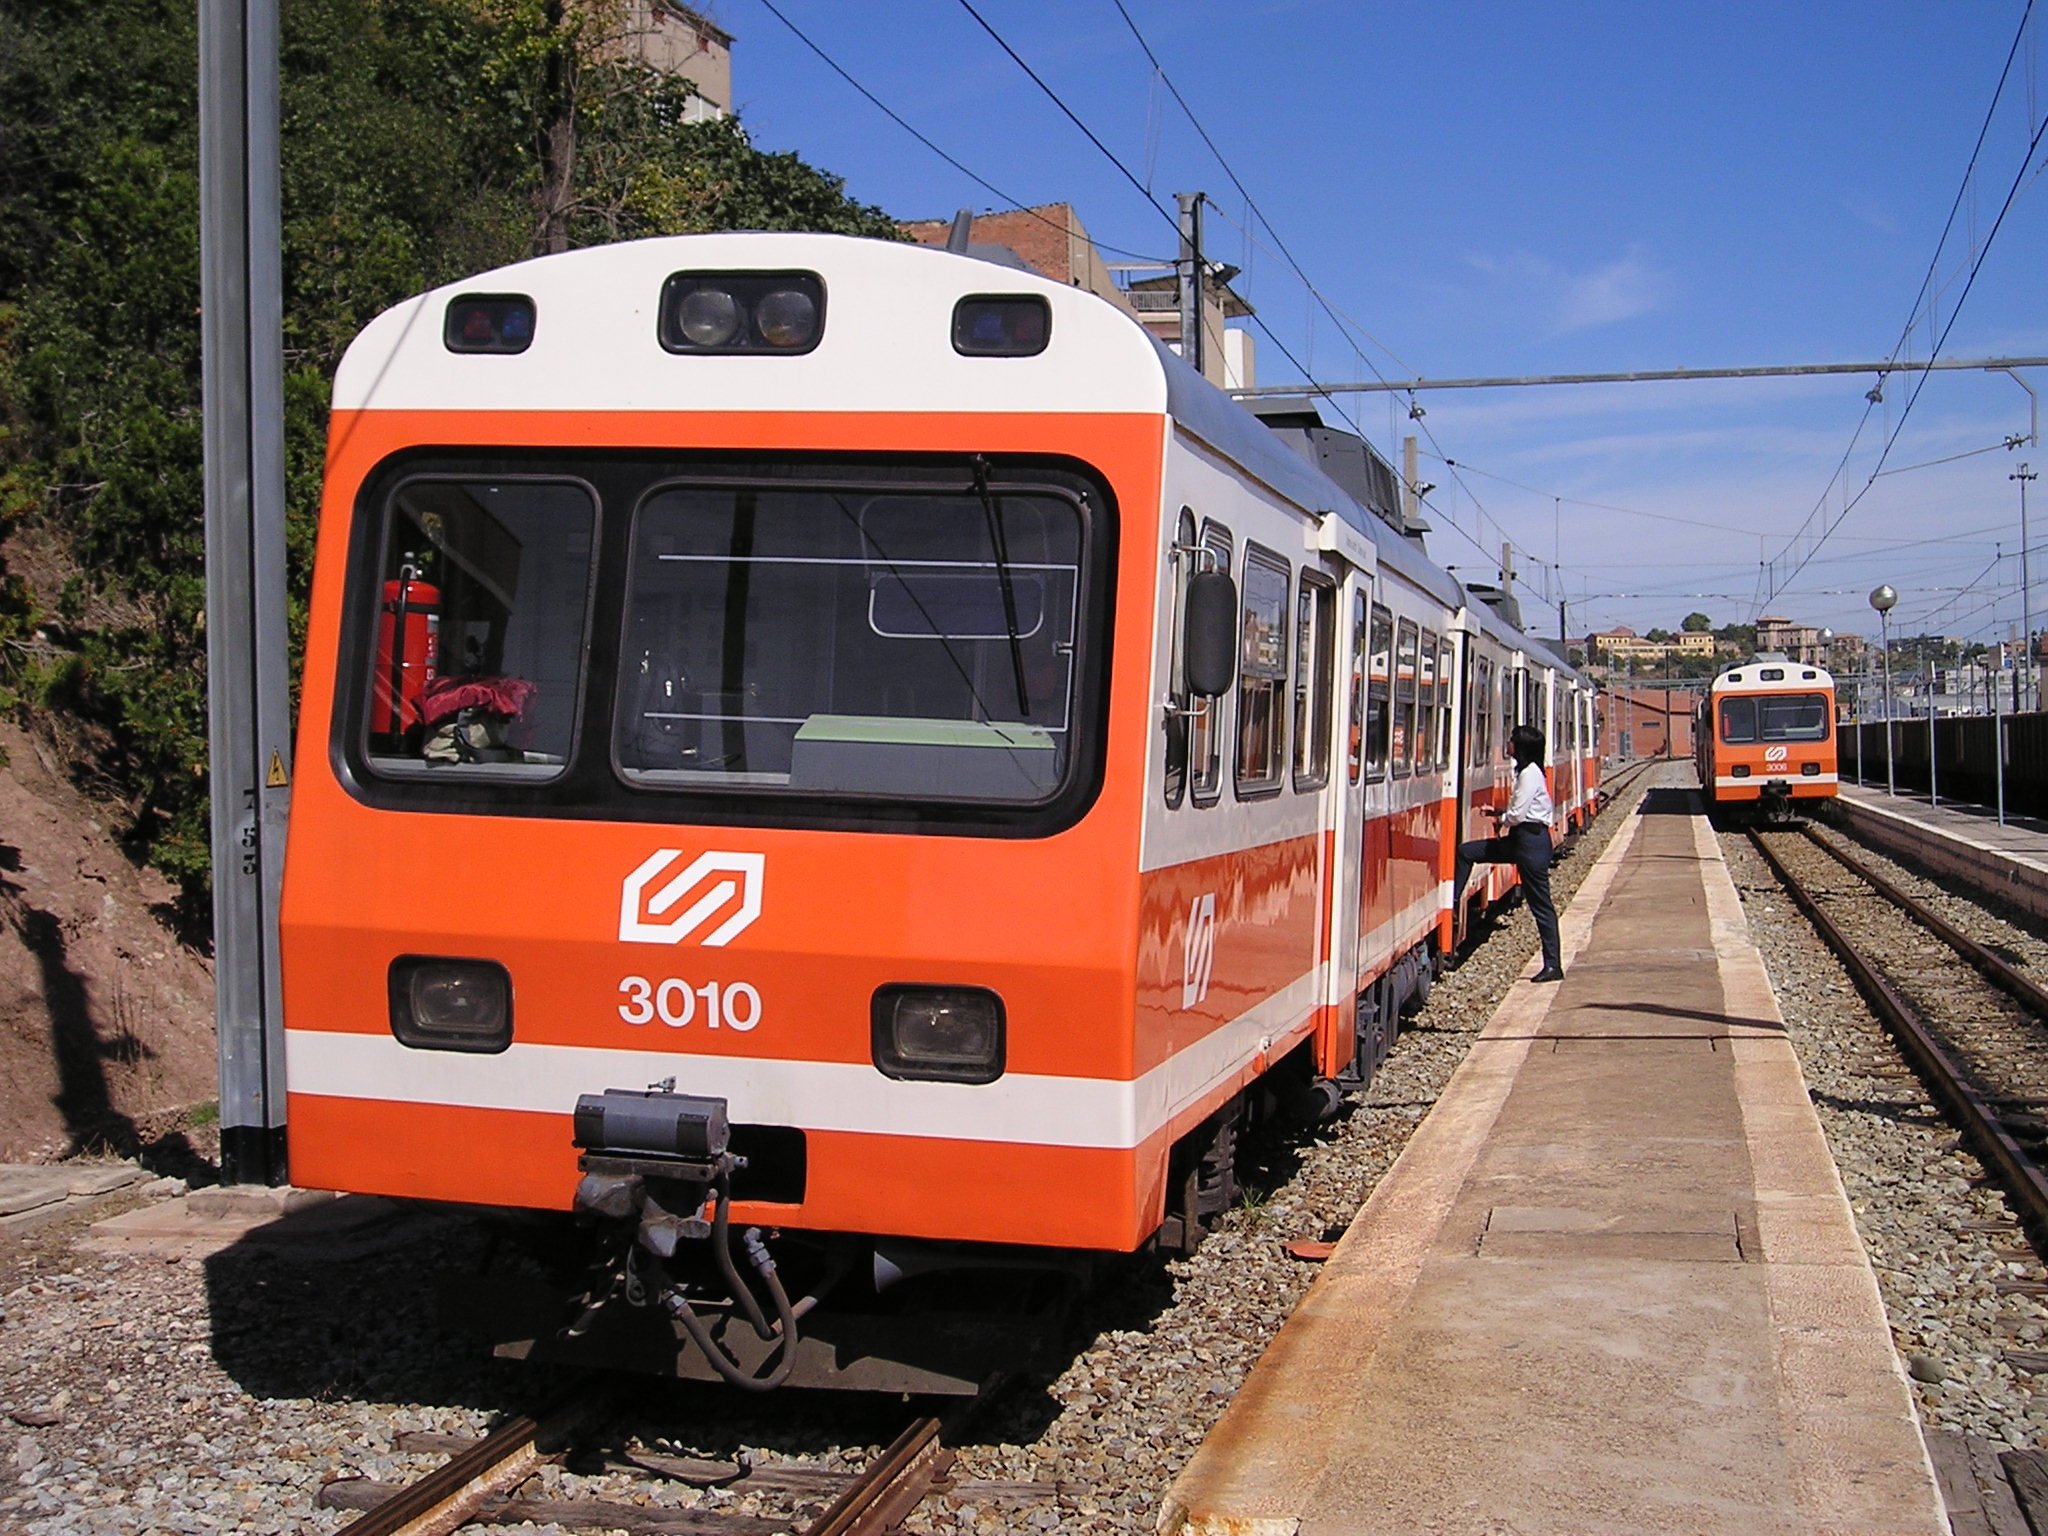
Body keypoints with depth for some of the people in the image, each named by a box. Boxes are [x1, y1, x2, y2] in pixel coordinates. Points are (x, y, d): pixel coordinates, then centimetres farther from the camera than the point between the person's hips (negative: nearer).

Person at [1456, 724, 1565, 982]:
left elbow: (1517, 815, -19)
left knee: (1540, 905, -5)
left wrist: (1500, 817, 0)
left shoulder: (1530, 774, -16)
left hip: (1532, 841, -10)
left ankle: (1553, 966, 0)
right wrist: (1498, 811, 6)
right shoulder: (1525, 771, 14)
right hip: (1521, 838, 10)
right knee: (1466, 852, 9)